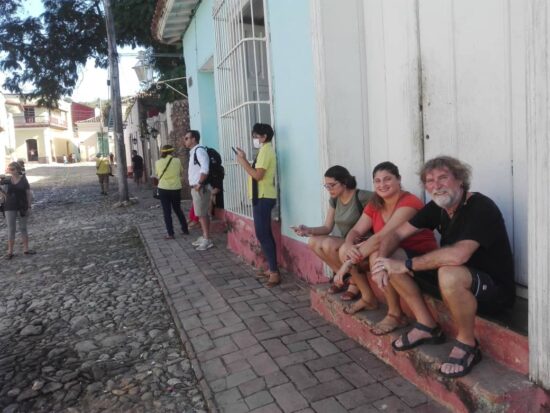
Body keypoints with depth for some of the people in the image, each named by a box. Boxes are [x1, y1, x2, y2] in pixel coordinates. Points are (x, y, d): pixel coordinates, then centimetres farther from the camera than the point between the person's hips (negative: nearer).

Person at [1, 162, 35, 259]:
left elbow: (28, 194, -3)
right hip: (10, 208, 1)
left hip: (22, 207, -1)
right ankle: (10, 252, 9)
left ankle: (26, 249, 17)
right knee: (11, 229, 4)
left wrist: (29, 206, -8)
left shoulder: (23, 179, -3)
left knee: (23, 228, 9)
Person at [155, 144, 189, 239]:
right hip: (176, 189, 2)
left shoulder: (158, 162, -5)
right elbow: (181, 173, 8)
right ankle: (185, 230, 21)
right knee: (178, 209, 17)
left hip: (163, 189, -1)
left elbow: (157, 174, 9)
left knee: (167, 212, 6)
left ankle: (170, 234, 6)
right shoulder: (177, 161, -5)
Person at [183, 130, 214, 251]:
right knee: (201, 214, 14)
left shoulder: (199, 150, -14)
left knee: (202, 214, -6)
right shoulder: (193, 152, 17)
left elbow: (205, 168, -26)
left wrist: (199, 184, -21)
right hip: (195, 188, 10)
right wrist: (194, 185, 14)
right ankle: (204, 237, 22)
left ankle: (207, 240, 0)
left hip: (200, 188, -10)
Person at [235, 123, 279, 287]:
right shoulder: (266, 150, 18)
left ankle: (274, 273, -9)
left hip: (263, 198, -11)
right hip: (263, 197, 11)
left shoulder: (265, 150, -13)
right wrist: (244, 159, 11)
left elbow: (258, 175, -22)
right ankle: (272, 269, 20)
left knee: (262, 235, -11)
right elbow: (256, 172, 16)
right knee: (265, 234, 13)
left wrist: (243, 162, -13)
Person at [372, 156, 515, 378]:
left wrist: (406, 265, -32)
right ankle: (427, 326, 7)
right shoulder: (436, 207, -1)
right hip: (457, 283, 7)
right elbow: (397, 234, 1)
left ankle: (467, 344, -13)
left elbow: (458, 255, -40)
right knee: (394, 261, -3)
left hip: (494, 290, -7)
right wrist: (382, 261, -18)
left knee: (449, 274, -41)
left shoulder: (481, 208, -24)